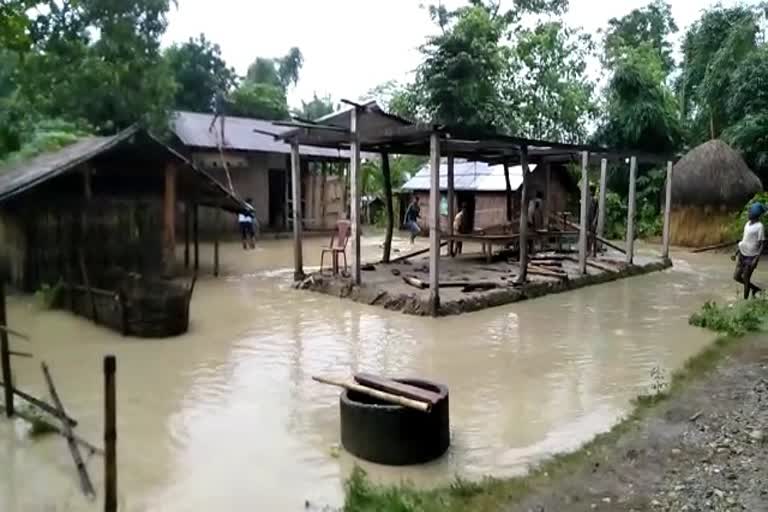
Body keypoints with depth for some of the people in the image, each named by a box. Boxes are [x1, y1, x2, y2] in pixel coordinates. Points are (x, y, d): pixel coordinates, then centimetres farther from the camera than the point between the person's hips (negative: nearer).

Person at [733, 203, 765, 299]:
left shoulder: (760, 226, -16)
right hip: (742, 254, 8)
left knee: (746, 279, 0)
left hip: (751, 257, -7)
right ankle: (755, 288, 30)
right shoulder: (747, 223, 7)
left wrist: (756, 259, -23)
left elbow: (762, 244, -17)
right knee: (736, 277, 10)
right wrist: (736, 253, 15)